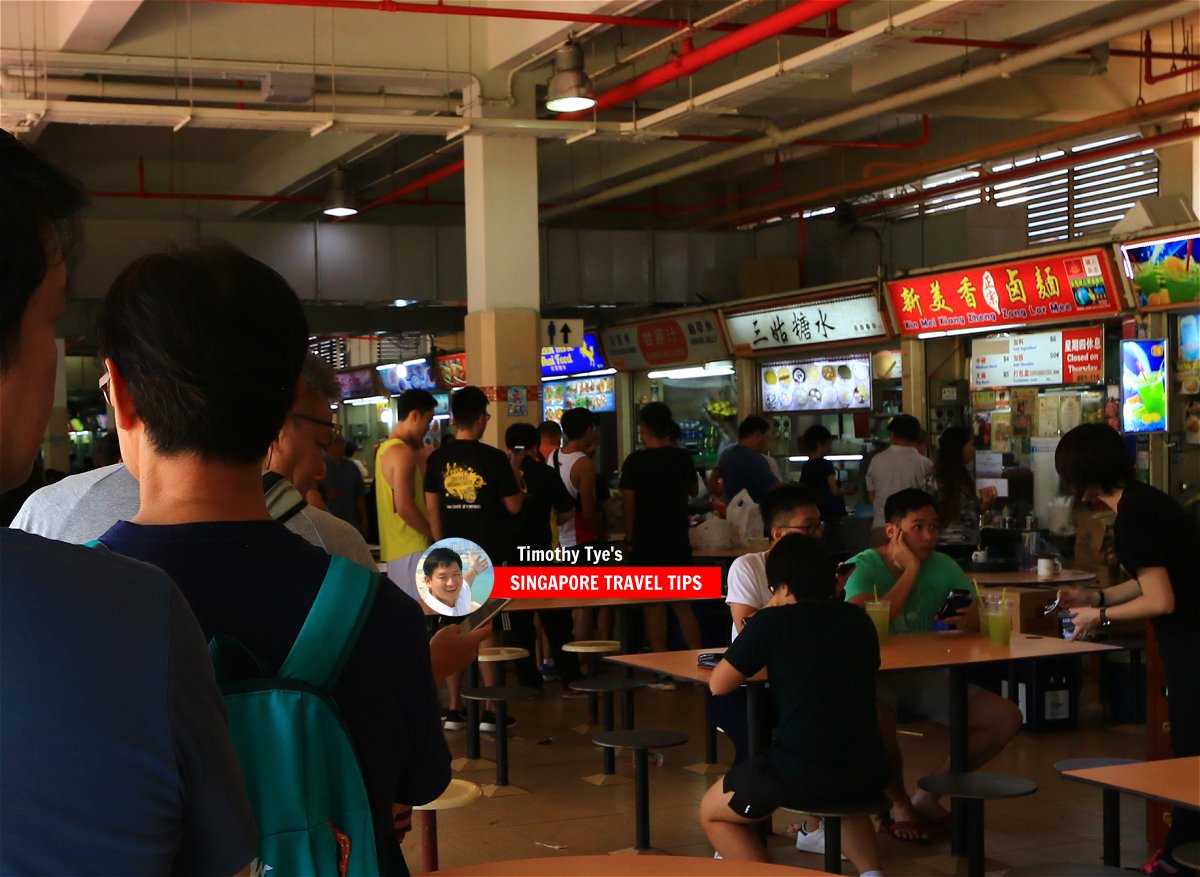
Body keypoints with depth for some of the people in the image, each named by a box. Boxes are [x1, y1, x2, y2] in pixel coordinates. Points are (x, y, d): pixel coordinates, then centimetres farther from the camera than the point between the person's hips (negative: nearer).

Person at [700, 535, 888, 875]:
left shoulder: (773, 621, -5)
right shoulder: (857, 619, 10)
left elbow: (718, 685, 4)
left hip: (801, 773, -5)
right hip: (869, 771, 6)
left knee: (712, 813, 21)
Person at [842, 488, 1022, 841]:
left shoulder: (944, 568, 3)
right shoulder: (863, 567, -12)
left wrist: (970, 620, -27)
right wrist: (910, 570, -22)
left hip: (924, 676, 5)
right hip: (873, 678, -5)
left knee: (1007, 718, -11)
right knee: (875, 718, -40)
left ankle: (928, 796, 6)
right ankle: (900, 805, -7)